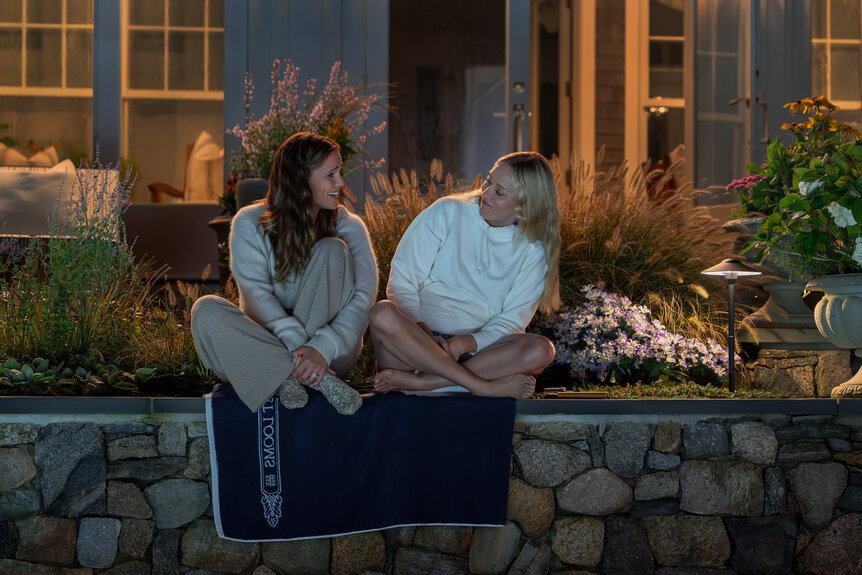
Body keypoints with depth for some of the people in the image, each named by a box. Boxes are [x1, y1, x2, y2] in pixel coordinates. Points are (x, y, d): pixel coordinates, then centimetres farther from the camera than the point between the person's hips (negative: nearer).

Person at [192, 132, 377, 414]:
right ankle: (322, 381, -35)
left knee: (332, 250, -20)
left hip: (332, 353, 0)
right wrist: (297, 347, -30)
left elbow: (363, 298, -12)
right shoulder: (250, 224, -2)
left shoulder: (348, 226, 1)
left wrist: (322, 349, -29)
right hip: (266, 343, 0)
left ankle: (289, 377, -27)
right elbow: (257, 296, -14)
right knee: (206, 310, -27)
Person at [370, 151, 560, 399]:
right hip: (419, 341, -1)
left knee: (540, 350, -28)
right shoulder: (447, 212, 3)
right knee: (384, 314, -35)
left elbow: (512, 320, 2)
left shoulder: (532, 251, 7)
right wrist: (419, 329, -18)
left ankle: (417, 381, -32)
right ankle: (483, 386, -31)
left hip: (472, 350, 1)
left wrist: (473, 341, -19)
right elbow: (402, 281, 0)